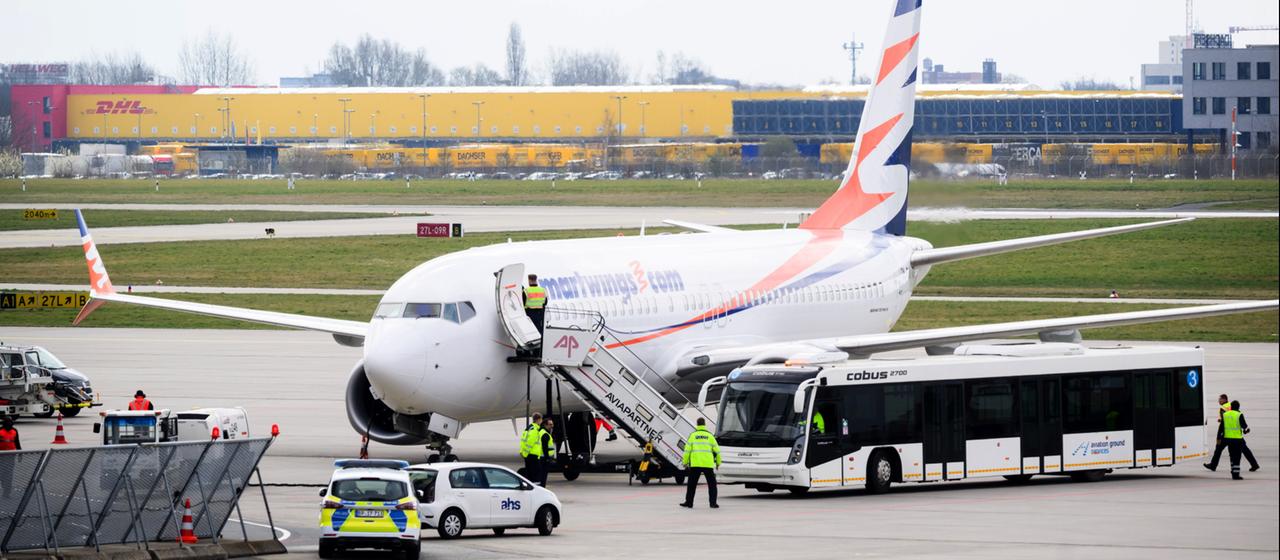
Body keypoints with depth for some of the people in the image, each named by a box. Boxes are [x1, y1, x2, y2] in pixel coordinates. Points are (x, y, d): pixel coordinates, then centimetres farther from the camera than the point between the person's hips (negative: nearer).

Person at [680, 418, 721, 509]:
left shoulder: (693, 435, 5)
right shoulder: (710, 436, 7)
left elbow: (687, 450, 2)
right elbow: (717, 450, 9)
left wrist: (685, 463, 8)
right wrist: (718, 463, 19)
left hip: (695, 464, 0)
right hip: (708, 464, 0)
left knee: (692, 484, 8)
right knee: (712, 484, 9)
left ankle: (689, 502, 8)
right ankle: (713, 502, 3)